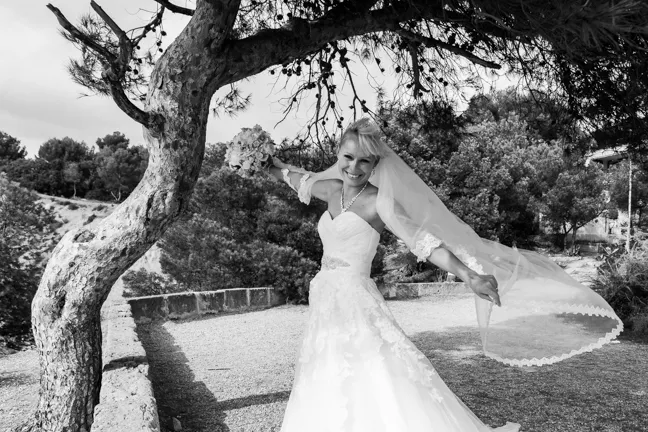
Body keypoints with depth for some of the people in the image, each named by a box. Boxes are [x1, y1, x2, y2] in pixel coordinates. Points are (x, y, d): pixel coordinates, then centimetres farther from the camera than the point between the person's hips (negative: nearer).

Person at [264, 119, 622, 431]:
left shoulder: (377, 201, -9)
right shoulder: (334, 190, 10)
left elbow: (421, 238, -22)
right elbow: (303, 181, 32)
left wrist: (468, 275, -36)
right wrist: (274, 165, 49)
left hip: (356, 307, -7)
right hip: (324, 309, 7)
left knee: (378, 400, -16)